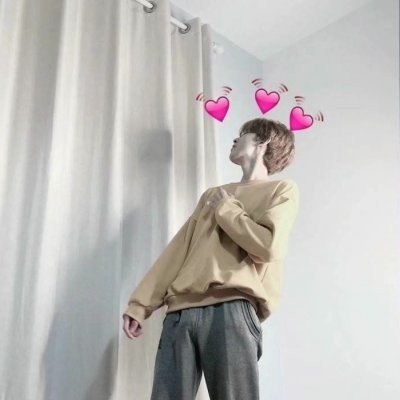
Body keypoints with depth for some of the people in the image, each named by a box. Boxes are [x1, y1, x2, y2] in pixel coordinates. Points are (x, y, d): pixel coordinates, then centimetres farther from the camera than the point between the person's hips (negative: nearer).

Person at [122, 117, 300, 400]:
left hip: (232, 309, -5)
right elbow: (179, 249, 19)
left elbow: (269, 246, -10)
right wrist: (139, 305, 12)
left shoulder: (283, 190, 10)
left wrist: (226, 208, 4)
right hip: (181, 312, 5)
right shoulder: (212, 194, 27)